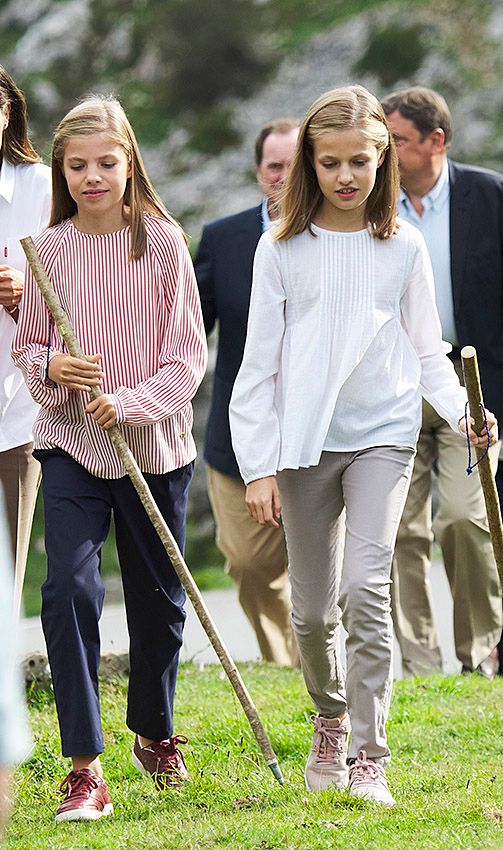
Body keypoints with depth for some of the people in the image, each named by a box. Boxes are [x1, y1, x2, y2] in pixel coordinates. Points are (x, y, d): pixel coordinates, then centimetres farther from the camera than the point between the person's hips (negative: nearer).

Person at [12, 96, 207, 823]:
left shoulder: (162, 242, -5)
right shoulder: (50, 248, -1)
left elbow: (187, 354, -5)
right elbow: (27, 345, 9)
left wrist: (131, 403, -19)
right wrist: (50, 368, -14)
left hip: (155, 443, 0)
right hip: (69, 442, 0)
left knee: (158, 598, 12)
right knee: (69, 585, -17)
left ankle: (154, 735, 38)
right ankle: (85, 769, -15)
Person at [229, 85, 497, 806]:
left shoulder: (402, 246, 3)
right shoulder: (283, 250, 0)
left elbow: (427, 351, 11)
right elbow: (259, 364, 1)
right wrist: (258, 466, -3)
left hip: (383, 435, -1)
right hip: (304, 443, 1)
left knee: (366, 589, -18)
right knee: (312, 609, 7)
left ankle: (369, 756, -13)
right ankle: (331, 719, 35)